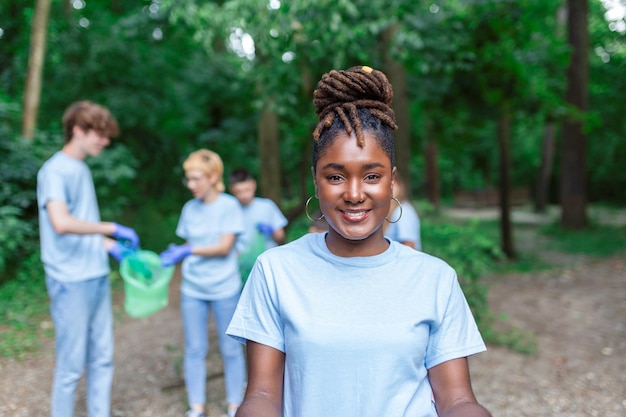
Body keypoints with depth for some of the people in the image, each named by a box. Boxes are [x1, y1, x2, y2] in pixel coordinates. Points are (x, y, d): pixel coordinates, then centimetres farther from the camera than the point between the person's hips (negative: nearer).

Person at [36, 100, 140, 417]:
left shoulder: (82, 170, 14)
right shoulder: (55, 171, -12)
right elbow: (60, 223, -27)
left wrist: (112, 248, 9)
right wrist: (112, 229, -21)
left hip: (98, 279, 8)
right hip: (71, 283, -8)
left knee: (102, 359, 13)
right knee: (71, 365, 2)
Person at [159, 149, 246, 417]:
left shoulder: (229, 206, -8)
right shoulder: (190, 208, 5)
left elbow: (224, 247, -15)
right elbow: (189, 245, 10)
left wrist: (188, 251, -21)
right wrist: (176, 254, -9)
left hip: (225, 289, -4)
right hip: (192, 289, 4)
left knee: (230, 349, 8)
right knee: (194, 350, 8)